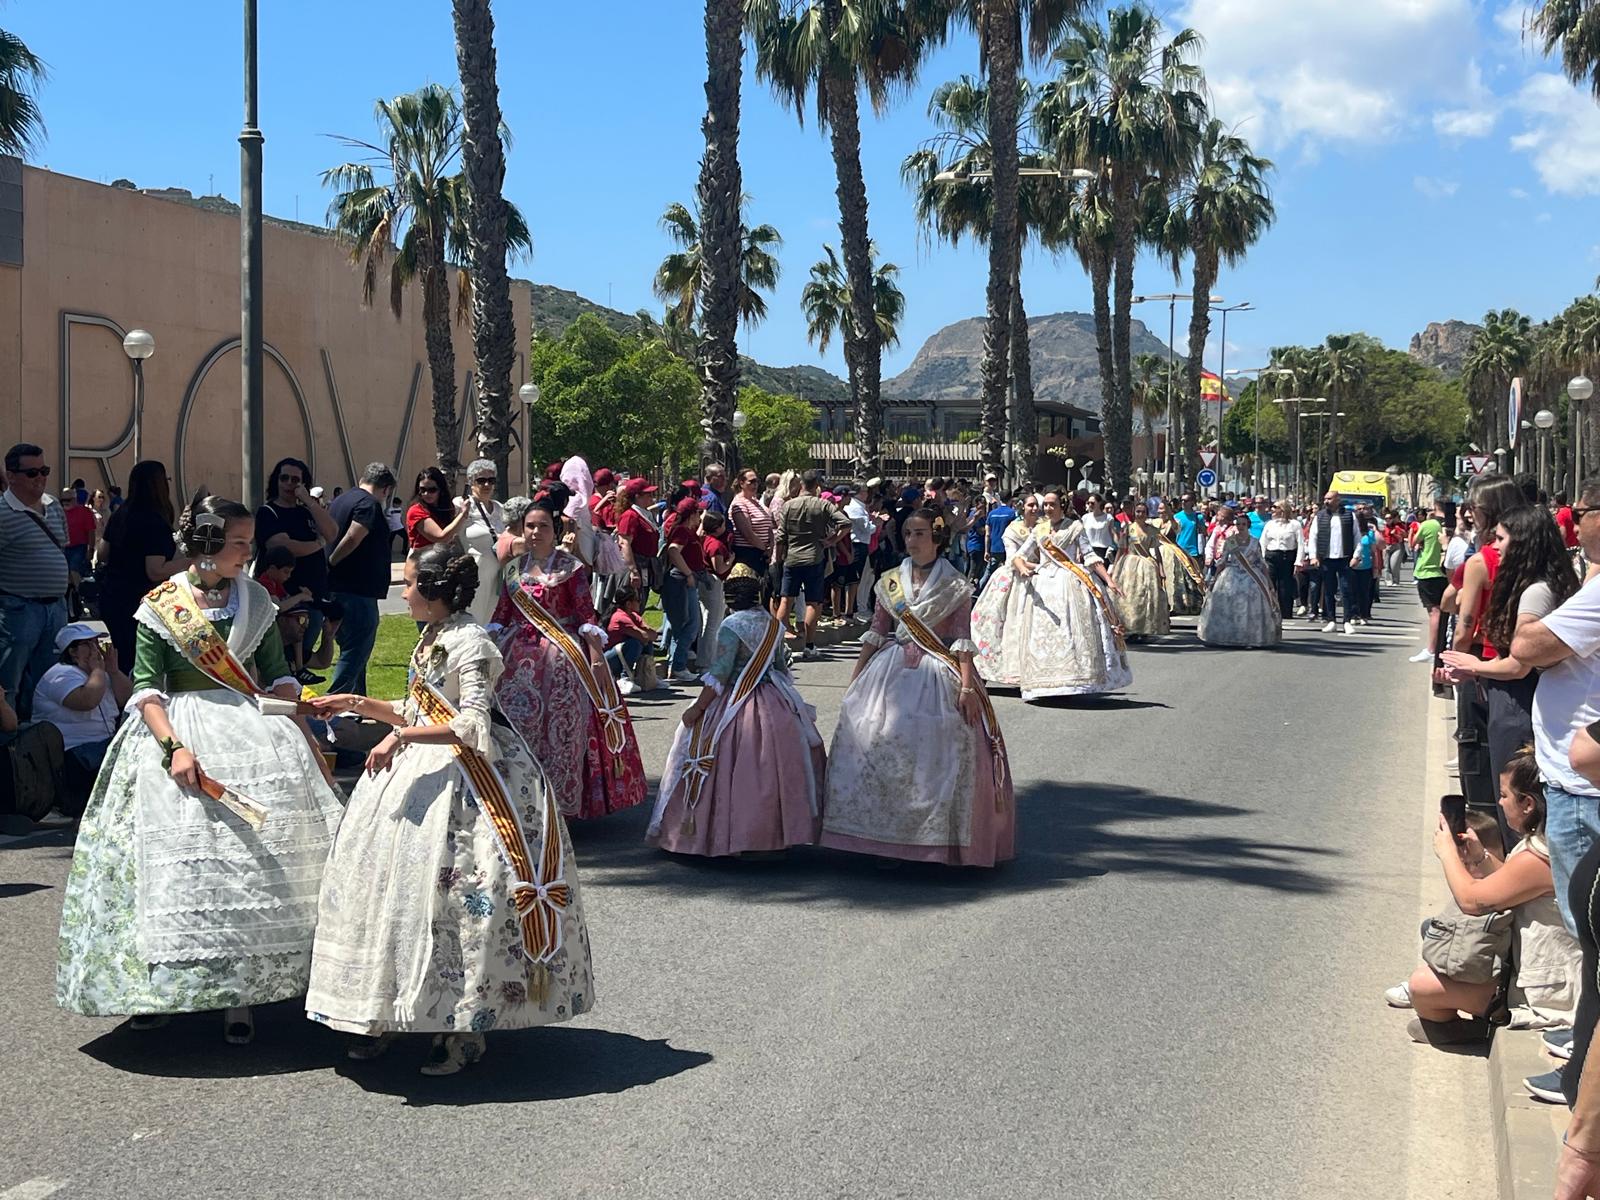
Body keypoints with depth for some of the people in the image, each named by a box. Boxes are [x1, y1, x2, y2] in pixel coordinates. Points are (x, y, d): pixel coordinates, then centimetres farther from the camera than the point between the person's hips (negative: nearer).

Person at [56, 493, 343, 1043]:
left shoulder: (256, 600, 9)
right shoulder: (160, 606, -1)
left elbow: (278, 677, 12)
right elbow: (145, 690, -6)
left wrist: (306, 738, 0)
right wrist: (173, 746, -20)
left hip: (249, 730, 2)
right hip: (179, 727, -2)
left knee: (253, 854, -9)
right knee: (177, 855, -8)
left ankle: (239, 993, -2)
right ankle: (157, 983, 8)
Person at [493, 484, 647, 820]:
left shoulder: (571, 568, -3)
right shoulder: (514, 569, 10)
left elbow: (586, 615, -7)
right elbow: (501, 616, 15)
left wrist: (596, 659, -14)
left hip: (562, 659, -4)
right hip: (520, 658, 4)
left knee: (561, 727, -3)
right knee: (518, 724, 3)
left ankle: (561, 801, 8)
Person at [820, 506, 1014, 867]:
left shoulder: (955, 587, -1)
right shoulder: (891, 583, 9)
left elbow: (963, 640, -5)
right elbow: (875, 634, 11)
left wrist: (967, 686, -15)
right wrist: (854, 681, 9)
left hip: (938, 675, -3)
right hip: (893, 671, 4)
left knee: (936, 751, -7)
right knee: (879, 741, -3)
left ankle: (938, 838, 4)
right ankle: (883, 834, 7)